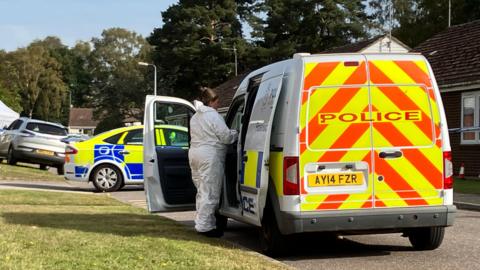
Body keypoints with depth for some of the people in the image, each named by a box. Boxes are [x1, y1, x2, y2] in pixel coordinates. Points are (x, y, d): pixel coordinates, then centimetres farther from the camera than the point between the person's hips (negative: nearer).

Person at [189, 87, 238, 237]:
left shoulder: (195, 117, 17)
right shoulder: (213, 116, -11)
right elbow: (226, 136, -13)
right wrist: (237, 133, 6)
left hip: (195, 153, 10)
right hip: (210, 157, -10)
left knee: (202, 191, 16)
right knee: (210, 193, -6)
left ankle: (201, 223, 21)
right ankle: (205, 226, -7)